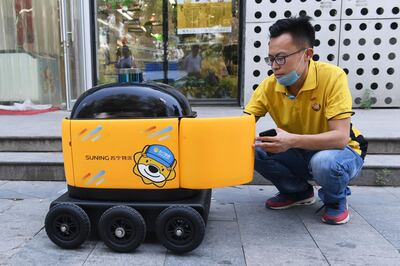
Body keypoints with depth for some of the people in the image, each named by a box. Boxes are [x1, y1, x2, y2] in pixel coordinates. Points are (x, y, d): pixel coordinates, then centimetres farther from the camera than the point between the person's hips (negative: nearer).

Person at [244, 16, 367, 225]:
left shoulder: (332, 77, -25)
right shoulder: (269, 86, -14)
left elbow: (341, 137, -31)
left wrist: (293, 140, -46)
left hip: (338, 151, -3)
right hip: (300, 154, 4)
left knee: (324, 161, -38)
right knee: (253, 150, -20)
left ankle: (336, 200, 0)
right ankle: (298, 192, 7)